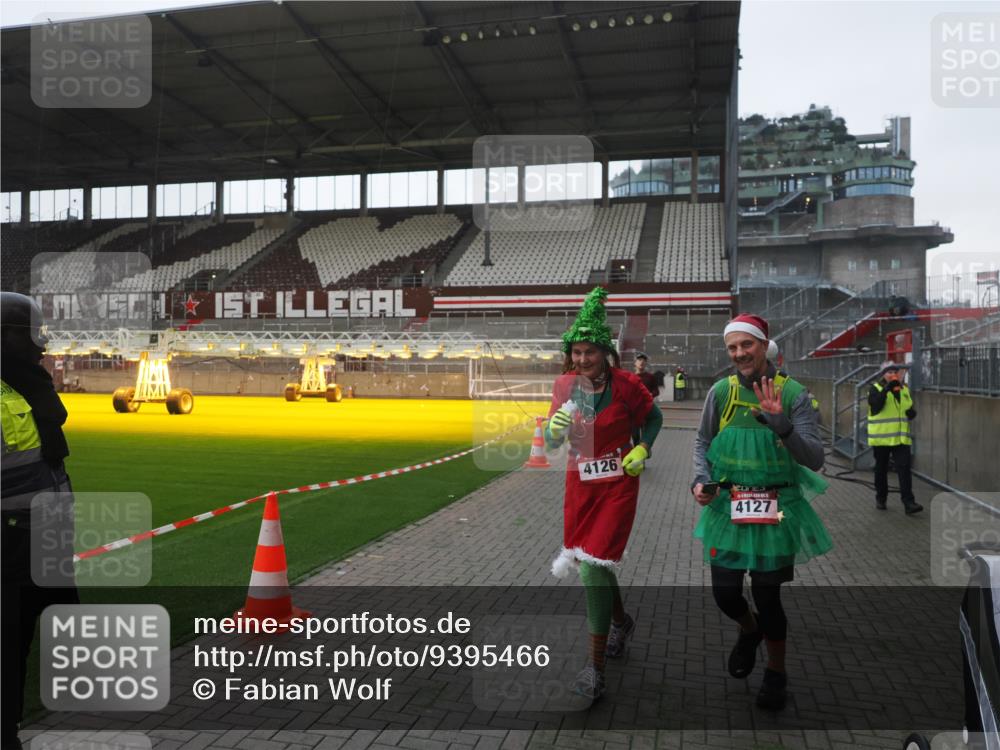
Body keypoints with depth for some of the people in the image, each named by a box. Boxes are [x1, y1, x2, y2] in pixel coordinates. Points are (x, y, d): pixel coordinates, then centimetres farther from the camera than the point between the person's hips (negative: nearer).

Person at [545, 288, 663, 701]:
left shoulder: (624, 383, -13)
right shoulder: (565, 384, -4)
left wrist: (642, 449, -12)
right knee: (591, 563, 15)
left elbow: (653, 418, 4)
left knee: (594, 566, -11)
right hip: (580, 484, 5)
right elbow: (551, 442, 0)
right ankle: (620, 621, 47)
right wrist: (555, 428, -22)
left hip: (617, 486, -4)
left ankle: (596, 668, 2)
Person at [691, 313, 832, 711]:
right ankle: (749, 630, 46)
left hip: (776, 511, -2)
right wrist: (701, 479, -6)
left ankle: (776, 674, 33)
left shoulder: (792, 393, -11)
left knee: (767, 596, 5)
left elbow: (815, 459, -16)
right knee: (725, 593, 8)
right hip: (727, 508, 2)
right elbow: (702, 442, 10)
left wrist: (781, 424, -31)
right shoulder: (722, 391, -4)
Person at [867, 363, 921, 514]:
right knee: (881, 469, 10)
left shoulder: (904, 389, 12)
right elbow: (875, 406, -22)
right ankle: (880, 499, 25)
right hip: (881, 437, -3)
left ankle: (909, 503, -10)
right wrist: (887, 389, -27)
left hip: (901, 438, 3)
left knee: (904, 469, -7)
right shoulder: (875, 388, -4)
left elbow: (910, 409, 22)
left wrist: (912, 413, -2)